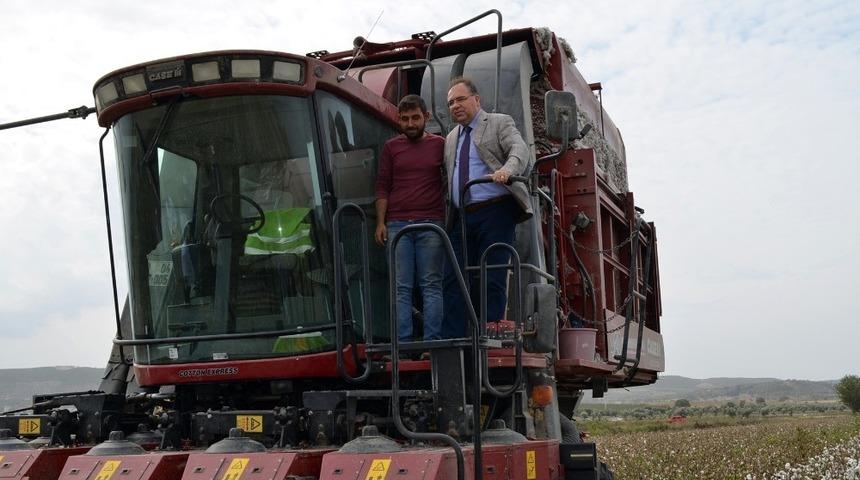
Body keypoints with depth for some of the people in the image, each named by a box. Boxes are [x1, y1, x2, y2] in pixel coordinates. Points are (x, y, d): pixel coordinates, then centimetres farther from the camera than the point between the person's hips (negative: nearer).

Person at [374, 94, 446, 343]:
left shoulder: (440, 145, 10)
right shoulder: (391, 147, 12)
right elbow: (382, 187, 11)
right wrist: (380, 222, 1)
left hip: (431, 224, -1)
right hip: (397, 225, 1)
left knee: (432, 285, -1)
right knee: (402, 287, 0)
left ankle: (432, 341, 1)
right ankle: (403, 343, 2)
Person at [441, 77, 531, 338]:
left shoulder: (500, 123, 6)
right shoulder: (452, 137, 24)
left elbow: (520, 149, -12)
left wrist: (507, 170, -34)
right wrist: (449, 218, 10)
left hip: (495, 211, -6)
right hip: (463, 217, 6)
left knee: (492, 279, -7)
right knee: (453, 278, -2)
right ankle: (451, 341, -1)